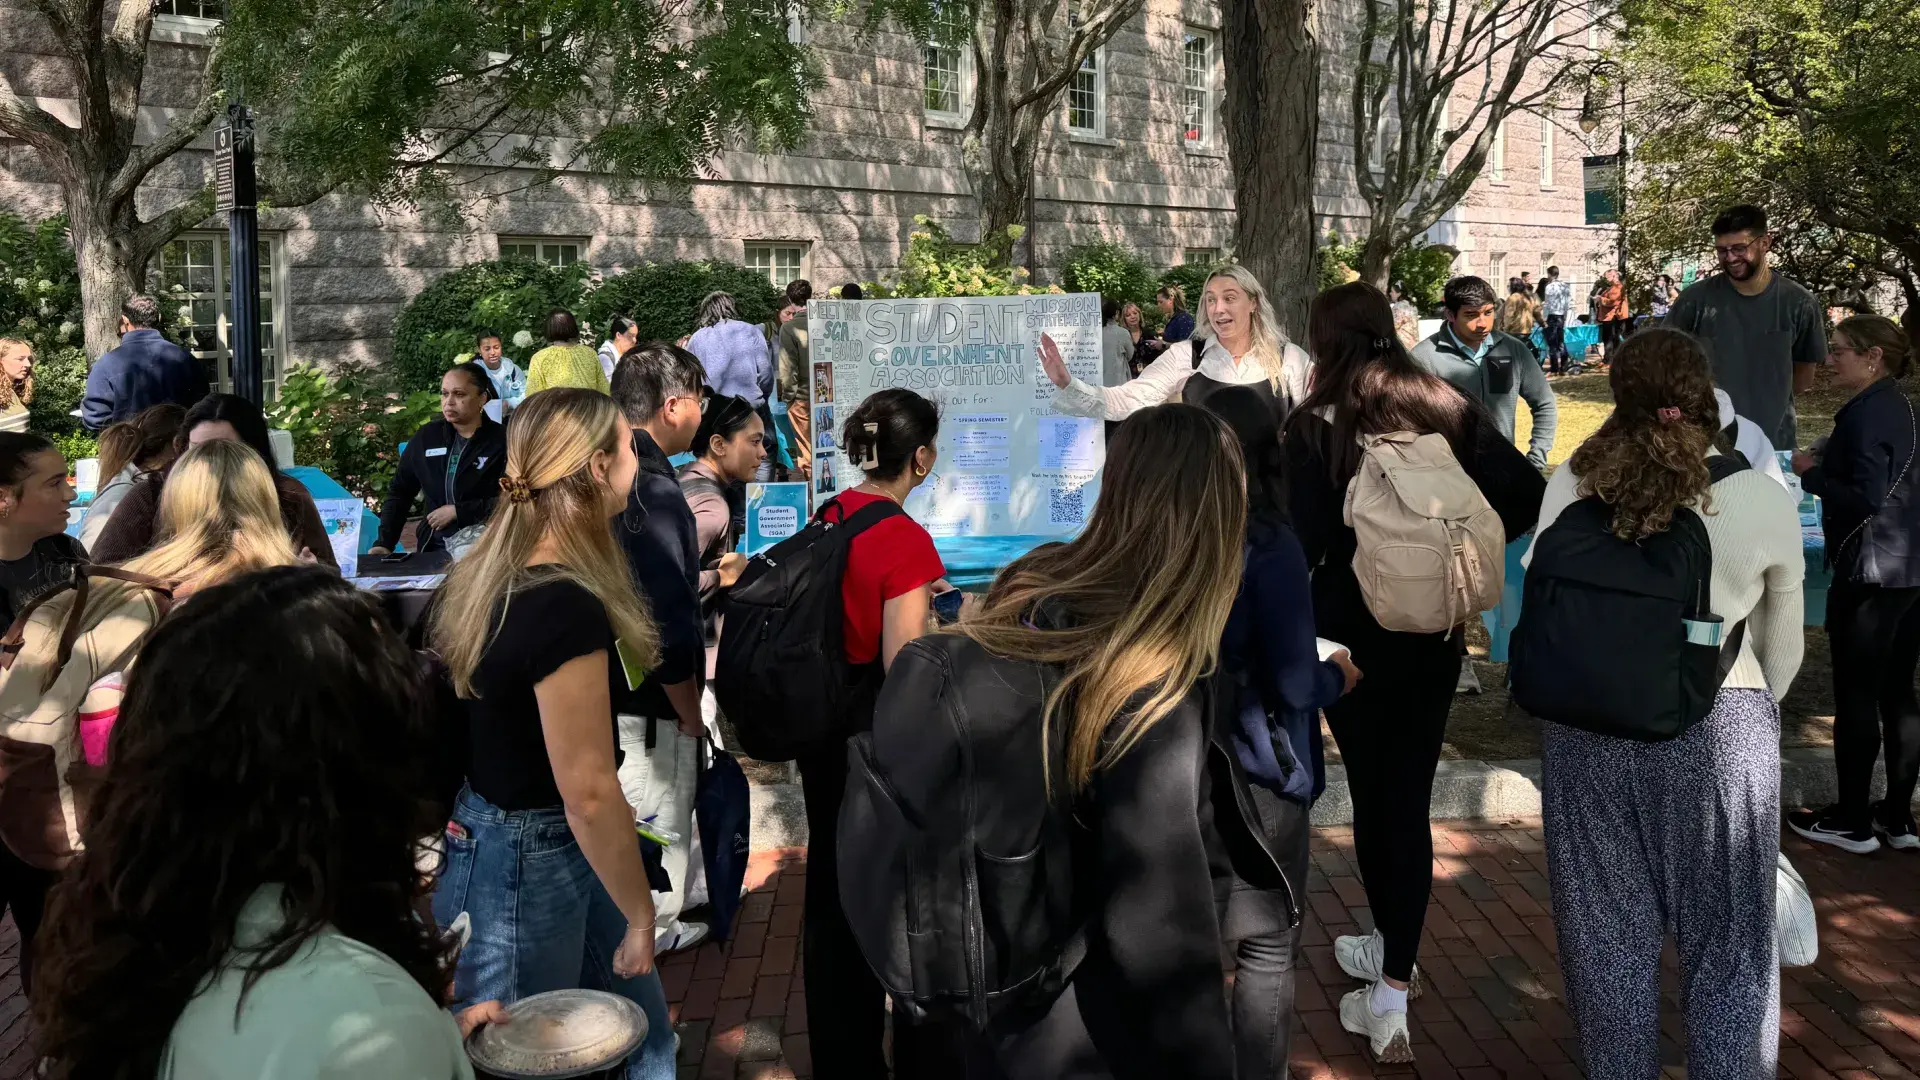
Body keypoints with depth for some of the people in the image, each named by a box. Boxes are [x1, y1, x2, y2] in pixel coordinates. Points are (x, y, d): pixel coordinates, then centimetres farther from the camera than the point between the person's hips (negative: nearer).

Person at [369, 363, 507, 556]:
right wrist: (384, 543, 2)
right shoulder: (427, 436, 9)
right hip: (434, 548, 3)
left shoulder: (501, 441, -4)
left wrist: (457, 511, -10)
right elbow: (400, 491, 13)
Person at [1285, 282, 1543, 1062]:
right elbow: (1529, 495, -6)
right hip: (1433, 627, 3)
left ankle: (1389, 951, 27)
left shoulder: (1318, 423, -9)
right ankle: (1392, 986, 8)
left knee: (1372, 794, 12)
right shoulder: (1450, 407, 2)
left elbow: (1305, 543, -16)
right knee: (1410, 799, 7)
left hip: (1354, 627, -3)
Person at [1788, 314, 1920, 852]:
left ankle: (1852, 822, 10)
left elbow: (1865, 500, -23)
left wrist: (1811, 472, -11)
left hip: (1872, 574, -9)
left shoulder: (1866, 413, -16)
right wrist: (1827, 465, 10)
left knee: (1855, 695, 1)